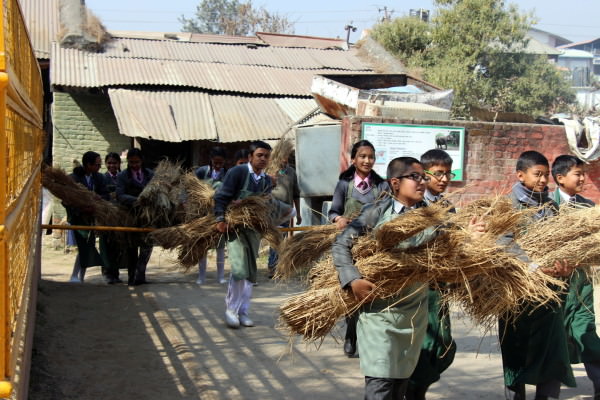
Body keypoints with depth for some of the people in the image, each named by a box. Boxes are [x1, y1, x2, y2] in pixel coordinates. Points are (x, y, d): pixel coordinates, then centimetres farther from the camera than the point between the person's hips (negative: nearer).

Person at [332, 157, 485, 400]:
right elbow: (341, 244, -6)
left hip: (414, 312, 4)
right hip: (379, 310, -4)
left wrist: (467, 238, -13)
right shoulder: (376, 213, -8)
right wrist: (352, 280, -17)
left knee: (401, 380, 16)